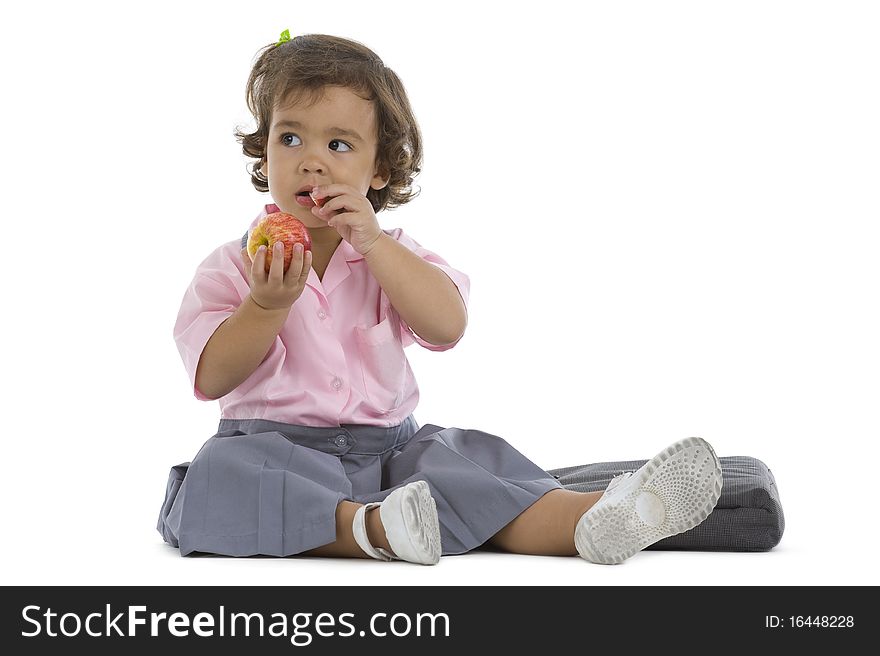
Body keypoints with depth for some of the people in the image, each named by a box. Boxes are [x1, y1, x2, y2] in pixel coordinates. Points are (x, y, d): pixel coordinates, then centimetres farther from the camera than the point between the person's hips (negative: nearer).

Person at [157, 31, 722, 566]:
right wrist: (268, 304, -24)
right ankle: (372, 526, -50)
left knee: (471, 458, -22)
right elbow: (211, 379, -9)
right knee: (223, 475, -34)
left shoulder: (390, 255, 9)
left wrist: (372, 243, -17)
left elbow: (448, 327, -12)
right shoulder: (234, 266, 2)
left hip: (388, 448, 3)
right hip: (277, 449, -2)